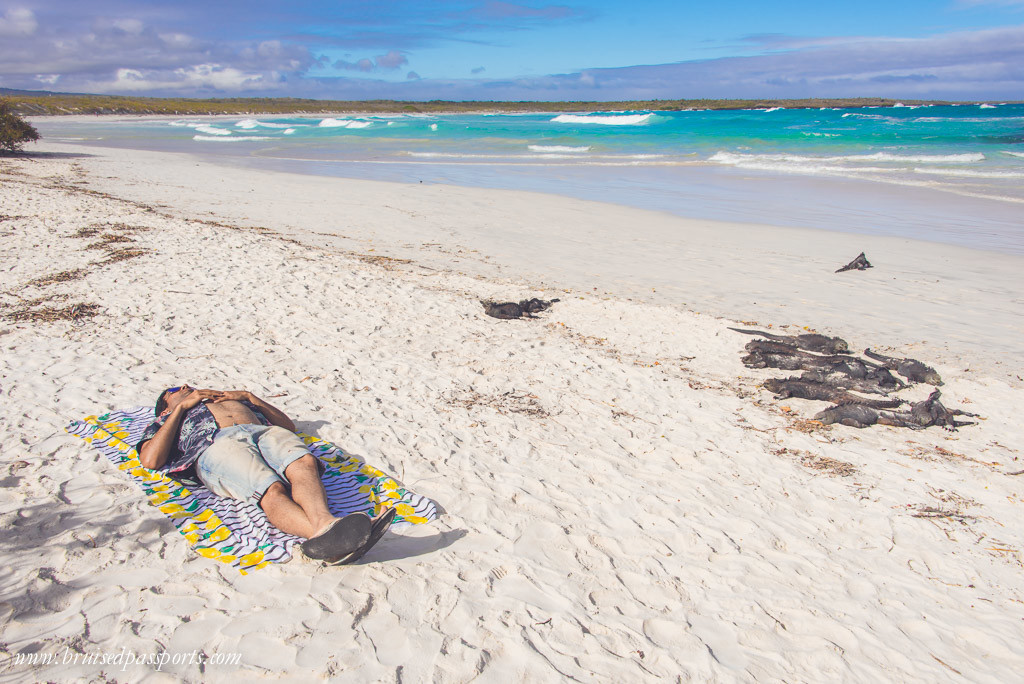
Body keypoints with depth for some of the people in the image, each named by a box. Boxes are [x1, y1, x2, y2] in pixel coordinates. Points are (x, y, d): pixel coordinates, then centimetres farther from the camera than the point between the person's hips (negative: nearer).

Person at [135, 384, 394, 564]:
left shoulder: (231, 399, 46)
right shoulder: (167, 421, 38)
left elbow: (288, 424, 36)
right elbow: (151, 459, 12)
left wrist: (248, 397, 28)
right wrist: (182, 407, 17)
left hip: (266, 432, 3)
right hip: (217, 445, -3)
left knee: (303, 461, -36)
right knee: (271, 490, -38)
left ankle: (323, 522, -65)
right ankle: (323, 534, -66)